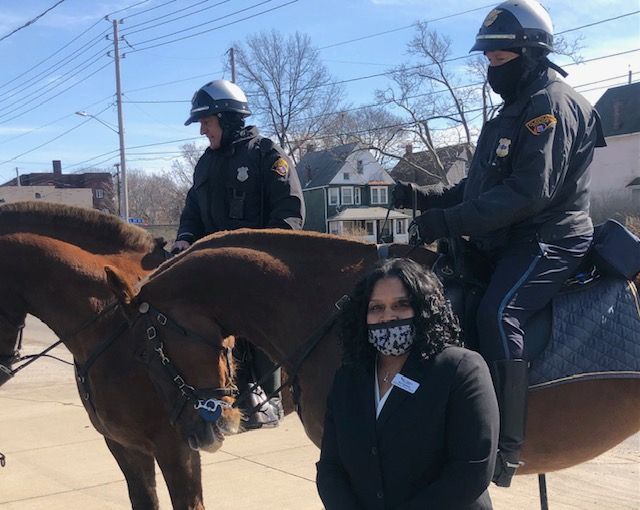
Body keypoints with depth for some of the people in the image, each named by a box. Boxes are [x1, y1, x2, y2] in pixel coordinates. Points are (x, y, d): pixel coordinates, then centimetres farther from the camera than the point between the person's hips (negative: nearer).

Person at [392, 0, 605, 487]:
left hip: (549, 240, -11)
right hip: (510, 241, 11)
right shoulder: (518, 109, 20)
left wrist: (449, 221, -27)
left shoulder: (551, 103, -12)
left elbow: (530, 191, -25)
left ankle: (506, 446, -28)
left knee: (497, 313, -31)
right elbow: (480, 186, 23)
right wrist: (427, 198, 8)